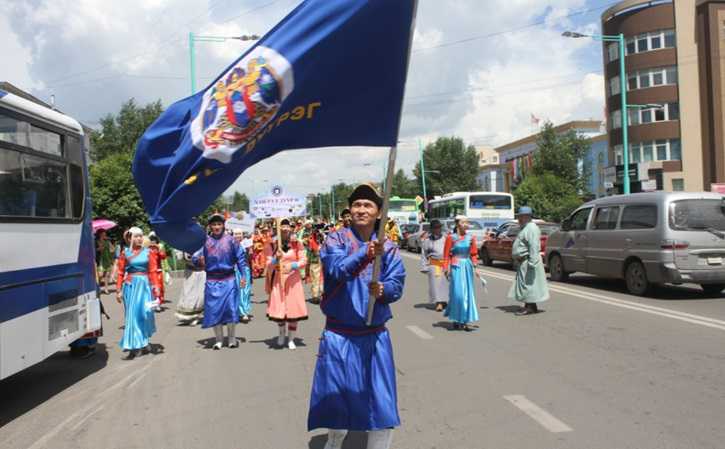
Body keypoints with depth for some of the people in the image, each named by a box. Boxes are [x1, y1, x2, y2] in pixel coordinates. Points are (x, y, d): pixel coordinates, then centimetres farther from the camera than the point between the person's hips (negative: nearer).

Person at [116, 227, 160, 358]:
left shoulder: (147, 252, 6)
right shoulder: (125, 253, 3)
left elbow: (153, 271, 4)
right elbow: (120, 273, 2)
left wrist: (155, 287, -3)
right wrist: (118, 290, -1)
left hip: (145, 285, 1)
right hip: (130, 285, -1)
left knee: (145, 313, 2)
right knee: (132, 314, 0)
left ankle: (143, 342, 22)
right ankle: (133, 346, 7)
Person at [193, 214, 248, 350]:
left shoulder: (230, 240, -1)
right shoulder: (204, 241, 1)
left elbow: (240, 257, 1)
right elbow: (194, 258, 2)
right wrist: (198, 260, -22)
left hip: (229, 280, -1)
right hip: (212, 281, 1)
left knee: (230, 308, -2)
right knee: (214, 309, 4)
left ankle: (232, 337, 15)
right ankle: (218, 339, 18)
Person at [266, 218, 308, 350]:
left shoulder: (297, 243, -2)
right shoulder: (274, 245, 1)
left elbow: (304, 260, -3)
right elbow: (268, 264, 2)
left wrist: (293, 265, -19)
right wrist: (275, 259, -18)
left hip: (293, 279, -1)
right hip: (278, 280, 1)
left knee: (293, 309, 1)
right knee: (278, 308, 3)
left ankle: (291, 339, 15)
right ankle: (282, 333, 32)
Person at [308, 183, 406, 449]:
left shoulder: (389, 248, 3)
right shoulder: (336, 240, -5)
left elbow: (397, 285, -4)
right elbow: (337, 270, -23)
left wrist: (382, 290, -26)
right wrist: (365, 254, -40)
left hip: (375, 336, 2)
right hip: (340, 336, -2)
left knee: (382, 406, 7)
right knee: (337, 403, 10)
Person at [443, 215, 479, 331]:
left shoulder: (470, 238, 7)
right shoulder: (451, 238, -3)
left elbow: (474, 254, 11)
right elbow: (447, 255, -3)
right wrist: (447, 268, -9)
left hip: (468, 266, 4)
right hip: (456, 267, -4)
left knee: (468, 293, 5)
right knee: (457, 293, -6)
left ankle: (465, 321, 12)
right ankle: (456, 320, 9)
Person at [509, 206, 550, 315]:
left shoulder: (532, 228, -15)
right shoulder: (525, 228, 19)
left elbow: (534, 247, -24)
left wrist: (532, 262, -29)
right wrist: (516, 260, 23)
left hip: (528, 261, -11)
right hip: (522, 261, 11)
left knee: (528, 284, -7)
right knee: (524, 284, 13)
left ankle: (531, 307, -3)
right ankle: (529, 306, 20)